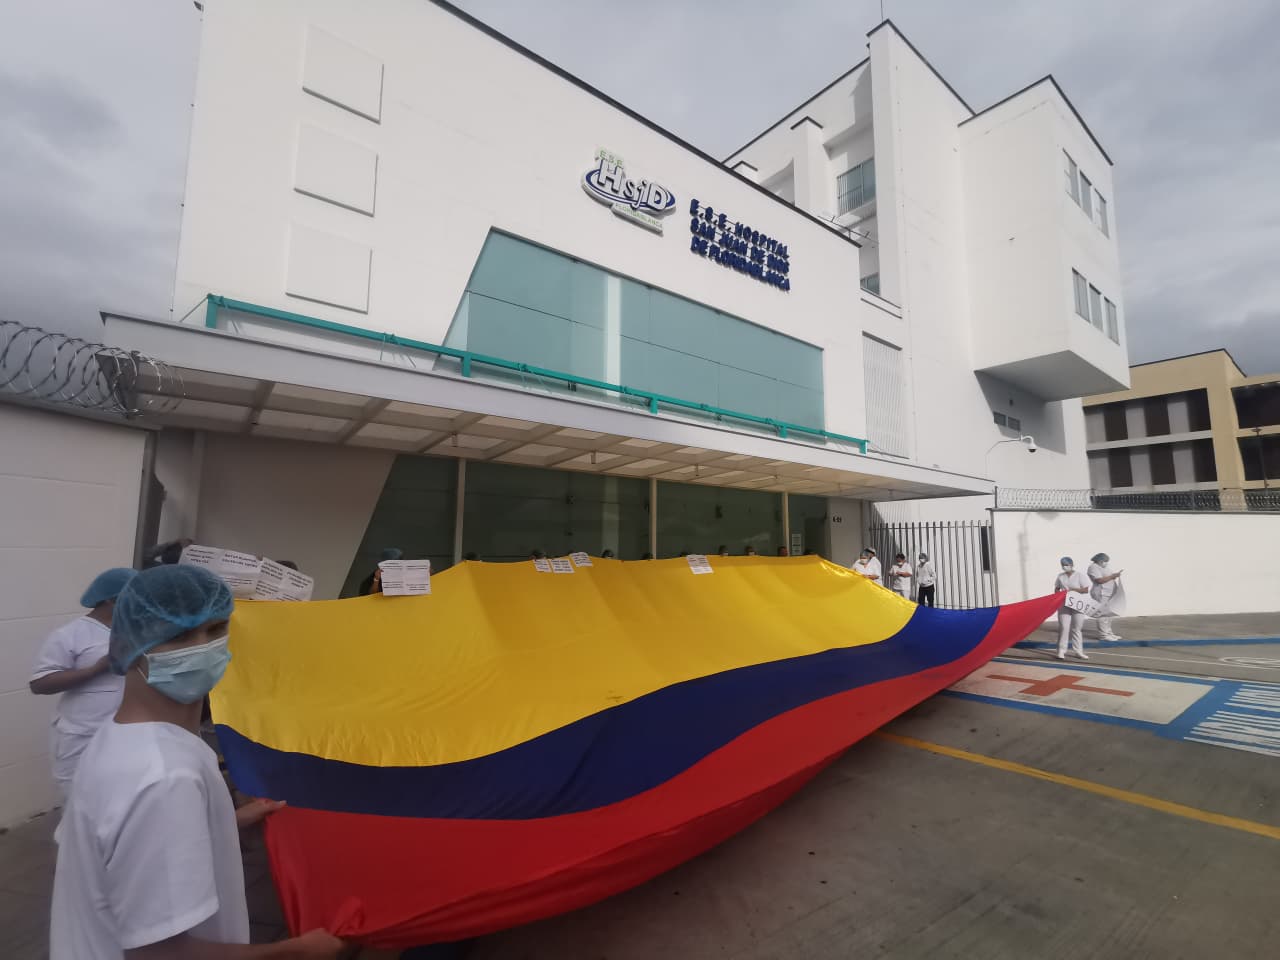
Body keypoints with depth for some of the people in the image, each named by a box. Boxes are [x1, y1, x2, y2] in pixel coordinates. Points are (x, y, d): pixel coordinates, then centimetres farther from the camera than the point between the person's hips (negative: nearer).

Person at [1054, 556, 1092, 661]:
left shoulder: (1080, 575, -2)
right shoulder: (1060, 576, 7)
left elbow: (1086, 590, -7)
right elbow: (1056, 589, 14)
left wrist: (1072, 589, -19)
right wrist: (1059, 594, -6)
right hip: (1064, 605, 1)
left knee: (1077, 628, 5)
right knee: (1064, 627, -5)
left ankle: (1078, 651, 15)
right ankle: (1061, 651, -3)